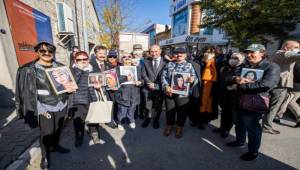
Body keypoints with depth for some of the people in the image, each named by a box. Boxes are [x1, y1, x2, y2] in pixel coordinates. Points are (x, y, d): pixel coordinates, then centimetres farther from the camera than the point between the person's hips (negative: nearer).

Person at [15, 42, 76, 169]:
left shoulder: (60, 67, 3)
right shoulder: (29, 70, -8)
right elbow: (29, 92, -8)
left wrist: (69, 89, -12)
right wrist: (41, 110, -14)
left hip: (60, 105, 4)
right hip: (44, 107, -3)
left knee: (58, 129, 18)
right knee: (46, 133, 6)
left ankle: (55, 146, 44)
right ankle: (45, 156, 31)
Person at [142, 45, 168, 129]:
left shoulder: (165, 61, -7)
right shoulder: (146, 61, 2)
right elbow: (144, 74, 1)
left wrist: (156, 85, -14)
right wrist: (150, 83, -13)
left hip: (159, 88, -1)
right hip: (148, 88, 1)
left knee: (158, 106, 15)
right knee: (148, 106, 13)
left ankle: (156, 120, 39)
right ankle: (147, 119, 39)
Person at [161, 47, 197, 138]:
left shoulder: (189, 65, 4)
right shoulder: (169, 64, 7)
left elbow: (195, 78, 0)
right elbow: (163, 76, 1)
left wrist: (192, 80, -24)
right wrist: (166, 86, -14)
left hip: (183, 94, -1)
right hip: (169, 93, 1)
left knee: (182, 112, 12)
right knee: (170, 111, 15)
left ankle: (179, 128, 35)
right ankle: (169, 126, 39)